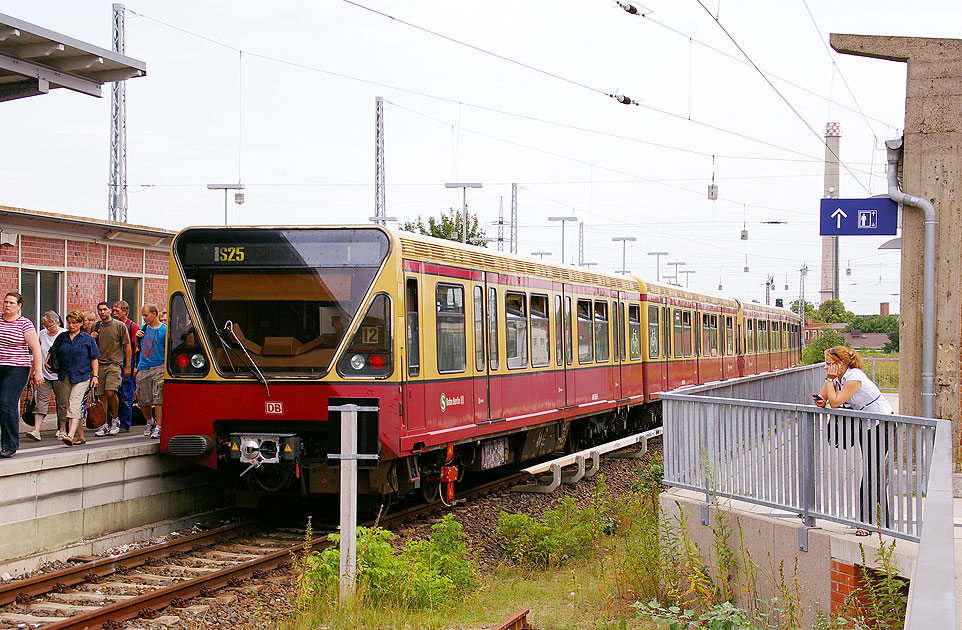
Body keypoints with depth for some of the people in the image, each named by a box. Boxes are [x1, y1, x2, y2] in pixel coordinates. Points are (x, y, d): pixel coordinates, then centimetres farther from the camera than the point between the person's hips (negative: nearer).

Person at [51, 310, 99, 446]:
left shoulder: (88, 339, 3)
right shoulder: (61, 338, 12)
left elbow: (94, 359, 5)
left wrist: (95, 375, 0)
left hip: (82, 376, -5)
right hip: (64, 376, 5)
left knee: (74, 403, -19)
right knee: (68, 405, 7)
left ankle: (71, 435, -31)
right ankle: (80, 437, 16)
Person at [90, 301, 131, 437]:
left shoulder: (120, 326, 3)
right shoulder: (96, 327, 14)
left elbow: (127, 346, 4)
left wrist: (127, 366, -1)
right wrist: (91, 338, 0)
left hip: (115, 363, -4)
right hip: (99, 364, 4)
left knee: (111, 392, -18)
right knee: (102, 395, 1)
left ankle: (115, 420, 1)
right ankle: (106, 424, 9)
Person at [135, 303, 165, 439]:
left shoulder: (164, 330, -5)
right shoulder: (144, 328, 12)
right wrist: (138, 337, 3)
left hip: (159, 367, -5)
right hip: (143, 368, 5)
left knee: (158, 398, -11)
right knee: (143, 400, 7)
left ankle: (158, 427, -7)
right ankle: (149, 422, 29)